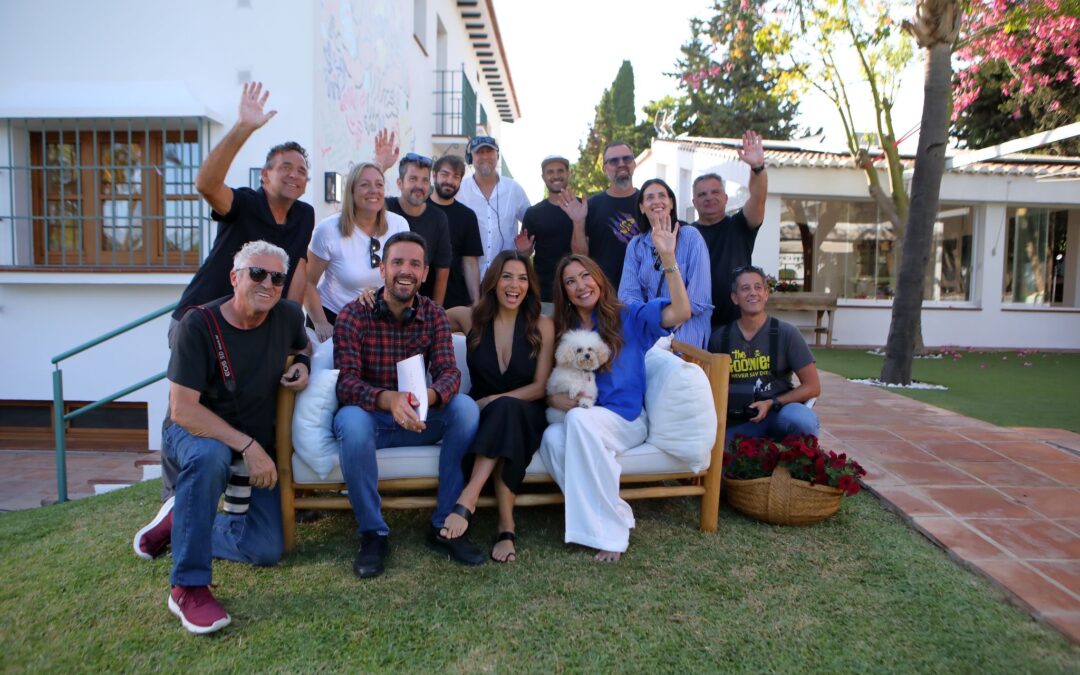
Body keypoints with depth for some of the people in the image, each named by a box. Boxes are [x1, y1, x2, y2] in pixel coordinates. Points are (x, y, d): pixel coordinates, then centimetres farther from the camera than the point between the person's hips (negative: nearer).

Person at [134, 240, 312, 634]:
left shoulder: (288, 316, -8)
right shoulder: (199, 325, -22)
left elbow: (305, 345, 17)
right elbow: (182, 410, -26)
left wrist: (303, 364, -8)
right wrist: (247, 446, -33)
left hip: (257, 445, 5)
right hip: (194, 431, -4)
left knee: (267, 551, -5)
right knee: (209, 456, -43)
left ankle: (180, 521, 18)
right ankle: (189, 587, -31)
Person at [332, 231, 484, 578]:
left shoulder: (434, 315, -1)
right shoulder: (354, 315, -11)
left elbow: (449, 372, -13)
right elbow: (346, 382, -21)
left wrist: (428, 396, -39)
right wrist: (389, 399, -43)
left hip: (417, 419, 3)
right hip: (369, 416, -2)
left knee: (465, 407, -24)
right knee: (353, 419, -36)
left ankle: (445, 526, -14)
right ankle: (373, 534, -17)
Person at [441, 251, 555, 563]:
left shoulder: (542, 326, -1)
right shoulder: (470, 318, 2)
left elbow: (540, 386, -2)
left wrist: (494, 400, -15)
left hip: (525, 415, -1)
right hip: (481, 416, 1)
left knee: (507, 408, -36)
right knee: (504, 410, -35)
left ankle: (468, 498, -39)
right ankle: (506, 524, -37)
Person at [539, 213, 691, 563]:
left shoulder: (629, 316, 1)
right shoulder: (562, 333, 11)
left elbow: (680, 313, -15)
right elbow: (548, 387, 12)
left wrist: (668, 257, -23)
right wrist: (556, 399, -13)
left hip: (625, 420, -3)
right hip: (577, 421, 3)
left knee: (580, 420, -37)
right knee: (552, 438, -33)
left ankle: (610, 527, -28)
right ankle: (606, 518, -22)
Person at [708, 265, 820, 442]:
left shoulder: (785, 333, -2)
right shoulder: (720, 338, 4)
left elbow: (812, 387, -2)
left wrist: (772, 404, -12)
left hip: (778, 414, 0)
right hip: (736, 423, 0)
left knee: (801, 418, -34)